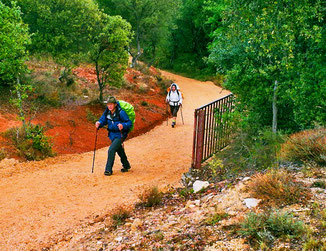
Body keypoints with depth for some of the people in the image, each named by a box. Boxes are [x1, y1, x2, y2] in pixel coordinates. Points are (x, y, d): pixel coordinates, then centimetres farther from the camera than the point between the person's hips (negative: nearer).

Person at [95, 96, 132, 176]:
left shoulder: (121, 112, -21)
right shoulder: (107, 112, -3)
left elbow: (129, 123, -19)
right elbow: (103, 119, 7)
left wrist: (123, 126, -38)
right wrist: (99, 123, -15)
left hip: (120, 135, -7)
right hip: (112, 134, 7)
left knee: (111, 150, -21)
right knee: (120, 151, 23)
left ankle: (108, 170, -13)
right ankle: (126, 165, 46)